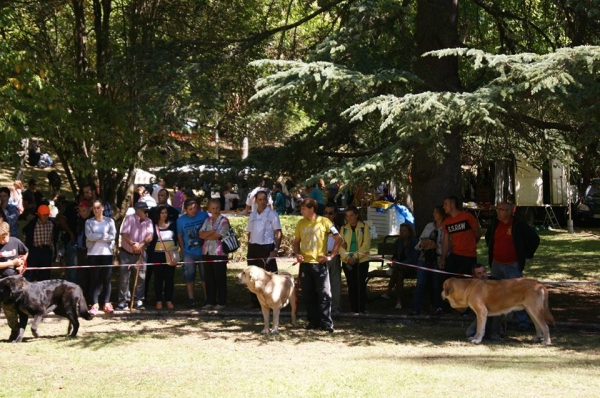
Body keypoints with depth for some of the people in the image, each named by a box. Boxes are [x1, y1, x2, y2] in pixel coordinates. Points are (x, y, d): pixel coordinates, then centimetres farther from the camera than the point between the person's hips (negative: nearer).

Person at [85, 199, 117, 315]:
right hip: (93, 253, 0)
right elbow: (89, 236, -9)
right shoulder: (89, 222, 7)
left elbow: (113, 235, -6)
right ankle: (95, 304, 0)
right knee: (94, 279, -1)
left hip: (107, 253, 0)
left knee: (106, 279, 1)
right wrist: (104, 235, -9)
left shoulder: (110, 221, 8)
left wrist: (96, 237, -9)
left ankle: (106, 304, 4)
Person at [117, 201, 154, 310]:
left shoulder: (148, 221, 0)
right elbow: (124, 234, -21)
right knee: (124, 277, -1)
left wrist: (141, 244, -28)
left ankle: (139, 301, 11)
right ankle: (123, 301, 5)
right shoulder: (129, 219, -12)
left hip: (140, 253, 4)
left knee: (141, 277, 2)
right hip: (126, 252, -4)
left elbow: (150, 236, -10)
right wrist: (133, 244, -34)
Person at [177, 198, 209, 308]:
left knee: (205, 276, 5)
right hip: (189, 253, 0)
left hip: (203, 252, 0)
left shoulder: (204, 215, -4)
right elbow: (179, 236, 4)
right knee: (189, 276, 0)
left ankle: (207, 299, 13)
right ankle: (191, 299, 5)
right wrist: (183, 250, 1)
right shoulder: (181, 220, -2)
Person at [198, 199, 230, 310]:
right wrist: (212, 231, -11)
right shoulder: (207, 220, 13)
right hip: (207, 252, 5)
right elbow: (201, 234, 3)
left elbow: (218, 235, -13)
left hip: (219, 253, -5)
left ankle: (221, 302, 5)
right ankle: (210, 301, 15)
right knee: (209, 278, 8)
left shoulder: (223, 220, -3)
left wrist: (206, 236, 1)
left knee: (220, 278, 0)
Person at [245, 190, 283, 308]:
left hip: (267, 248, -6)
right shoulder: (252, 215, 14)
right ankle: (255, 302, 17)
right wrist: (249, 249, 11)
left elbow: (278, 233, -7)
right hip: (253, 248, 6)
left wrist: (275, 249, -17)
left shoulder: (272, 214, -3)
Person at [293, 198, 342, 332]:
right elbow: (296, 241, 18)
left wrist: (331, 256, -7)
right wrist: (297, 253, -1)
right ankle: (313, 321, 15)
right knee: (308, 294, 7)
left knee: (324, 294, -5)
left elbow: (338, 238, -2)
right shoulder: (301, 223, 9)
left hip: (319, 263, -5)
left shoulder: (324, 222, -4)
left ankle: (326, 323, -3)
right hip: (305, 263, 5)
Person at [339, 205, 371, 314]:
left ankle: (361, 310, -2)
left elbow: (366, 245, -7)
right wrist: (347, 257, -14)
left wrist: (356, 256, -15)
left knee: (360, 285, -5)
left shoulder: (364, 227, 1)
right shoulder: (344, 228, 9)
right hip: (347, 262, 3)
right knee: (351, 286, 4)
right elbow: (340, 245, 1)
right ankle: (354, 310, 9)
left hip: (361, 261, -3)